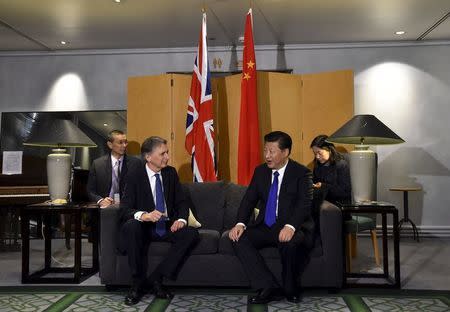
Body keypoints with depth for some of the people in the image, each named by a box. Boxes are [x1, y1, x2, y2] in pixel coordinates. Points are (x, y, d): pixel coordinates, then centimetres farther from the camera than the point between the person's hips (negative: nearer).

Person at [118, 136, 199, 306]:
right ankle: (138, 283, -19)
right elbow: (124, 209, -15)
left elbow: (181, 202, 7)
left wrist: (181, 219, -16)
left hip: (168, 227, 3)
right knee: (130, 226, -35)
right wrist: (144, 215, -37)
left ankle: (155, 279, -17)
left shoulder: (171, 173, 5)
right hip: (144, 228, -3)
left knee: (191, 233, -24)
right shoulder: (134, 176, -6)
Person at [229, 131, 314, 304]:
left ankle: (290, 289, -7)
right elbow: (249, 199, 5)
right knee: (239, 238, -20)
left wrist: (290, 226, -35)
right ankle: (269, 287, -18)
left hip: (292, 228, -5)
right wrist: (240, 224, -14)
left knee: (291, 242, -37)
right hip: (265, 227, 5)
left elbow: (305, 204, -17)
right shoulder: (260, 171, 9)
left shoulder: (301, 173, -5)